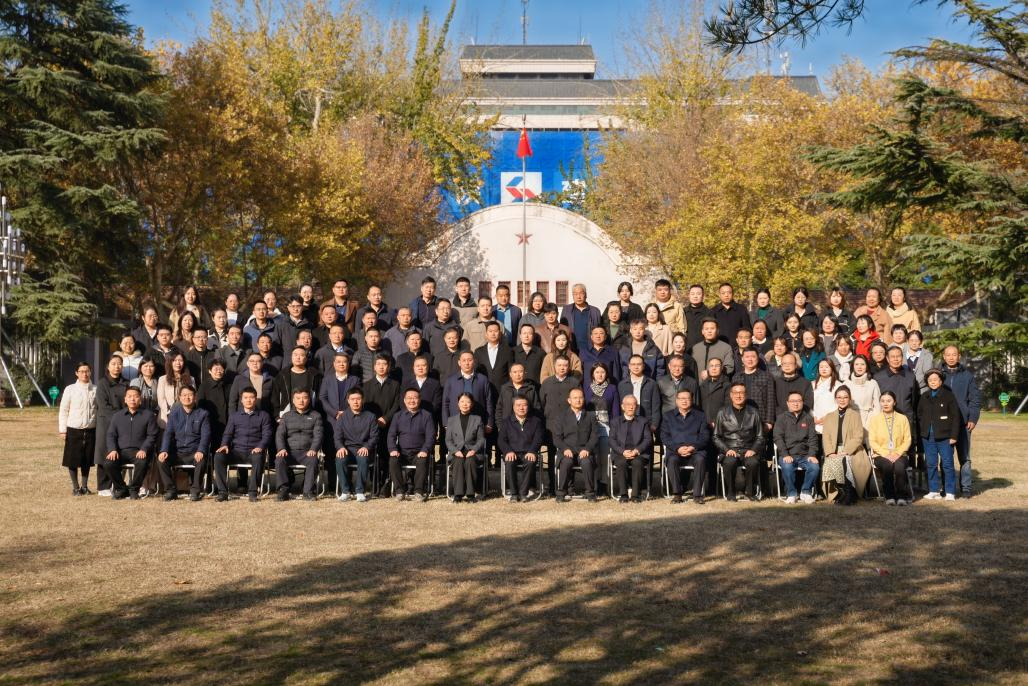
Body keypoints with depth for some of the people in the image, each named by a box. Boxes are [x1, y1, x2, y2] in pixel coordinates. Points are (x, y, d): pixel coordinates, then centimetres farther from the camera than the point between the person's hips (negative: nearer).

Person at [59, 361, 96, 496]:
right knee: (73, 460, 4)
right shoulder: (70, 389, -2)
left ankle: (84, 486, 23)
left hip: (90, 430, 1)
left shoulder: (95, 390, 2)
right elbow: (63, 410, 2)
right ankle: (75, 487, 17)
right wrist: (62, 429, -1)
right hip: (74, 430, -1)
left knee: (87, 460, 10)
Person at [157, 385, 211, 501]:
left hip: (195, 453, -3)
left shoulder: (203, 414, 5)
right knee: (161, 460, -24)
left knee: (201, 461, -35)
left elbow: (205, 435, -4)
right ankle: (170, 490, -10)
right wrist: (164, 450, -14)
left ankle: (195, 491, -16)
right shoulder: (174, 414, 12)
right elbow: (168, 433, 5)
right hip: (177, 452, 3)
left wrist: (200, 451, -23)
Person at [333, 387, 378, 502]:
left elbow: (374, 437, 3)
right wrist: (340, 447, -15)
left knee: (363, 459, -36)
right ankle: (345, 491, -21)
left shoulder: (370, 416, 9)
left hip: (364, 449, -1)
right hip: (347, 448, 1)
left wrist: (366, 447, -17)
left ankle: (360, 491, -26)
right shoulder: (342, 416, 12)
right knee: (340, 459, -33)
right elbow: (337, 436, 7)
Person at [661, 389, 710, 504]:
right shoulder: (668, 417, 19)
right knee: (672, 460, -33)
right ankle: (677, 494, -26)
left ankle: (697, 494, -29)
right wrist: (677, 448, -10)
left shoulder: (700, 416, 18)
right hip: (675, 451, 0)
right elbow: (664, 436, 7)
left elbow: (705, 436, 8)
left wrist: (693, 447, -11)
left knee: (700, 459, -33)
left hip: (695, 450, 0)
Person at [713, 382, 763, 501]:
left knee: (753, 462, -32)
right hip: (729, 450, -1)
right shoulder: (722, 413, 9)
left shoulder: (753, 413, 13)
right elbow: (716, 437, 8)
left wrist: (753, 450, -5)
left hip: (748, 451, 1)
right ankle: (730, 494, -14)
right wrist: (727, 449, -8)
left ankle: (749, 493, -9)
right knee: (730, 462, -35)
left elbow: (760, 437, 13)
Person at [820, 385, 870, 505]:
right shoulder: (829, 417, 22)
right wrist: (830, 452, -9)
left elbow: (858, 437, 1)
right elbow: (825, 438, 11)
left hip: (851, 452, -2)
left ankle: (848, 494, -23)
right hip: (834, 452, 2)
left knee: (842, 461, -35)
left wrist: (845, 451, -14)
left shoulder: (855, 415, 13)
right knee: (830, 463, -32)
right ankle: (843, 493, -20)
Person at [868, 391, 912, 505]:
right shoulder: (874, 419, 8)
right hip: (881, 455, 0)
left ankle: (902, 496, -17)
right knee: (887, 465, -34)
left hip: (899, 455, 0)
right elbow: (872, 441, 0)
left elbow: (907, 440, 5)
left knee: (899, 466, -34)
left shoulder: (902, 418, 10)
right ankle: (889, 496, -18)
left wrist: (897, 453, -12)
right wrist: (885, 454, -14)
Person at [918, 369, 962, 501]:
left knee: (947, 464, -2)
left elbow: (955, 416, -4)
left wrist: (954, 435, -9)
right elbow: (919, 416, 17)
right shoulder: (924, 397, 11)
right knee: (931, 464, 7)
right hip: (928, 437, 4)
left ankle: (950, 492, 4)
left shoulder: (948, 395, -2)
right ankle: (933, 491, 15)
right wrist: (921, 433, 7)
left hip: (944, 436, -4)